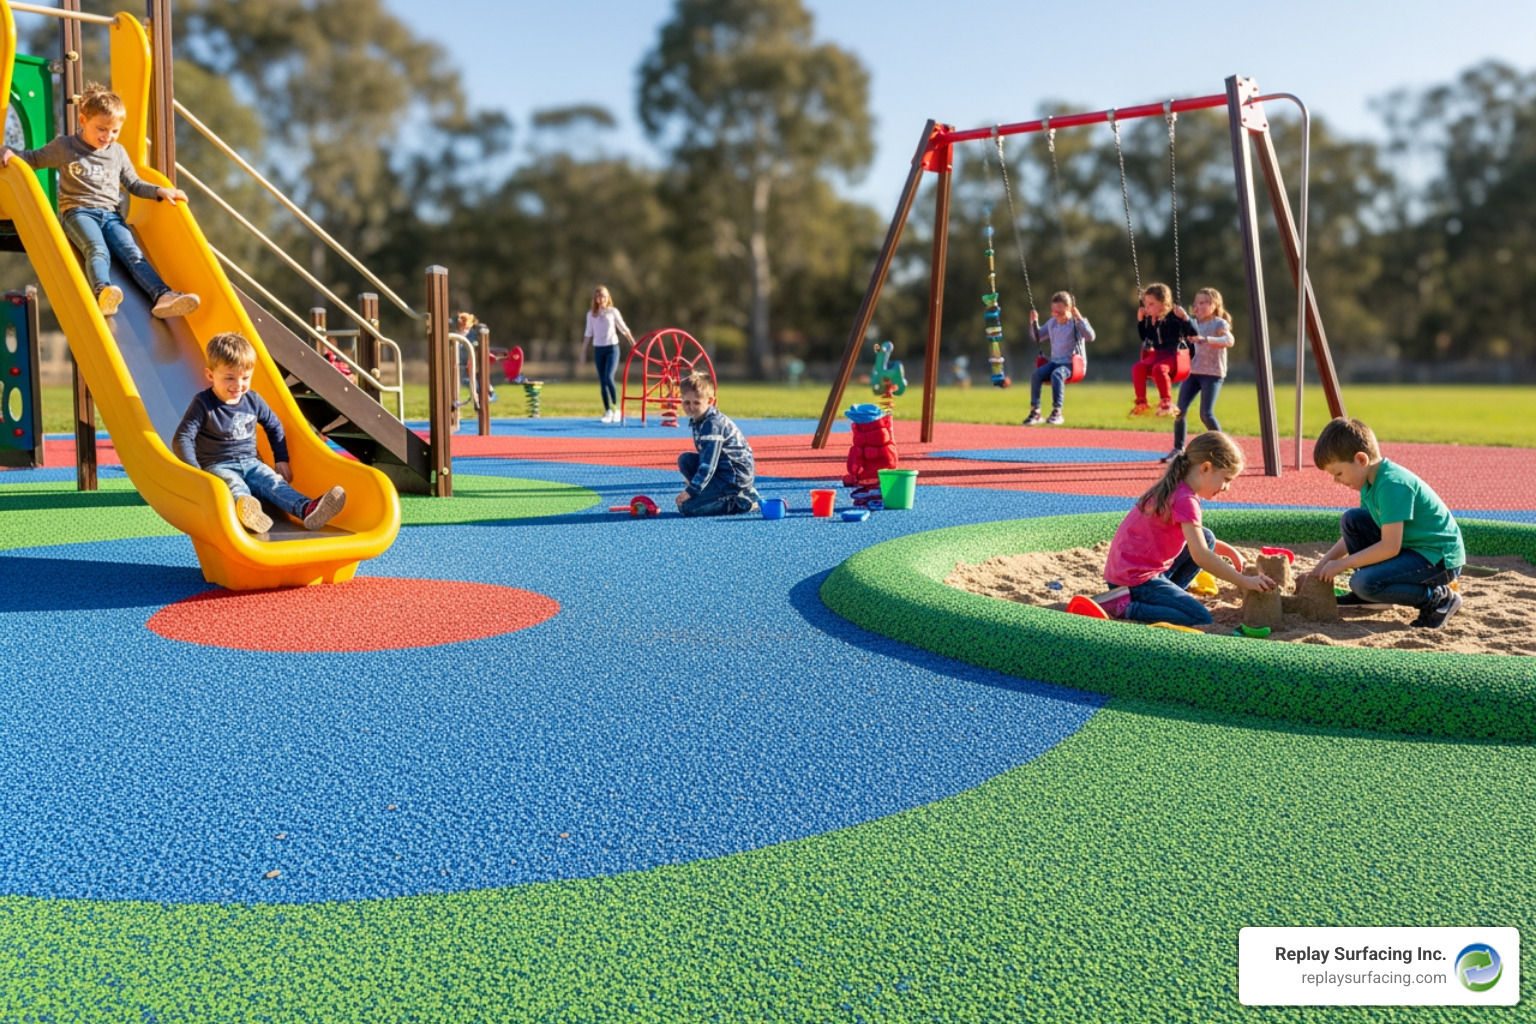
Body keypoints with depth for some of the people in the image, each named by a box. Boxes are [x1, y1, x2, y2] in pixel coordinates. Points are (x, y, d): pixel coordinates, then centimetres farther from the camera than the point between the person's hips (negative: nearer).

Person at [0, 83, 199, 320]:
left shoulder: (118, 153, 19)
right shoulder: (64, 146, 9)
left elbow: (134, 184, 25)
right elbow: (34, 158, 17)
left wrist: (160, 191, 10)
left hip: (110, 214, 3)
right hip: (78, 212, -3)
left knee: (133, 253, -22)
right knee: (97, 250, -34)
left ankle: (162, 296, -43)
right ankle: (103, 292, -61)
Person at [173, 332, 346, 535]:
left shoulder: (253, 401, 6)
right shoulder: (203, 403, -8)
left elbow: (274, 427, 22)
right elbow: (182, 439, -12)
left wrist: (281, 459, 16)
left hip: (250, 463, 5)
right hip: (218, 466, -4)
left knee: (273, 482, -25)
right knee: (234, 485, -37)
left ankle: (307, 509, -54)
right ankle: (246, 510, -74)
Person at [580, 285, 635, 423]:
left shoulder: (613, 311, 0)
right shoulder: (591, 314, 7)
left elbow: (624, 329, 6)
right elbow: (588, 334, 13)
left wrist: (634, 345, 6)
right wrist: (583, 352, 12)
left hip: (612, 347, -3)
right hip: (598, 349, 3)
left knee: (609, 378, -19)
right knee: (602, 381, 3)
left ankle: (616, 408, -9)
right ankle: (608, 412, 9)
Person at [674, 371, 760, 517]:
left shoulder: (713, 424, -21)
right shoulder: (697, 420, 8)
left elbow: (708, 464, -24)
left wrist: (690, 491, -24)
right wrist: (693, 485, 12)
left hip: (734, 477, -10)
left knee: (686, 507, -15)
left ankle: (742, 502, -8)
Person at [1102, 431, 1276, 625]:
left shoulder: (1175, 488, 10)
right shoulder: (1186, 500, -19)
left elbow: (1197, 539, 25)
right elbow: (1200, 556, -25)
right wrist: (1244, 581, -20)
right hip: (1136, 579, -10)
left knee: (1207, 538, 14)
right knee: (1202, 621, -16)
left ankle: (1166, 596, 10)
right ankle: (1127, 607, -13)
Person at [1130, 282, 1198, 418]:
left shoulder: (1174, 317, -10)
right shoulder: (1149, 319, 8)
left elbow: (1193, 333, -12)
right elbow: (1144, 338, 23)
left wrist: (1184, 317, -25)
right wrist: (1140, 320, 12)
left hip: (1173, 355, -6)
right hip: (1156, 355, 6)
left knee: (1159, 368, -36)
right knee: (1137, 368, -20)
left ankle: (1167, 402, -25)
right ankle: (1141, 403, -14)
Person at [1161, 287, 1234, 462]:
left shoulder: (1220, 323, -5)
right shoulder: (1193, 324, 13)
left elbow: (1229, 341, -25)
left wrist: (1205, 339, -37)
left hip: (1212, 373, -6)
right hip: (1192, 371, 6)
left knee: (1206, 414, -14)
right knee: (1180, 410, -5)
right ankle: (1178, 449, 6)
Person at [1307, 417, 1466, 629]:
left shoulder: (1392, 484, -25)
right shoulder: (1371, 480, 4)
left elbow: (1390, 547, -28)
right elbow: (1354, 531, 15)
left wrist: (1343, 564, -18)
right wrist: (1324, 564, 7)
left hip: (1439, 558, -10)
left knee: (1365, 583, -26)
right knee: (1351, 520, 5)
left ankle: (1439, 598, -8)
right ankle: (1366, 595, 14)